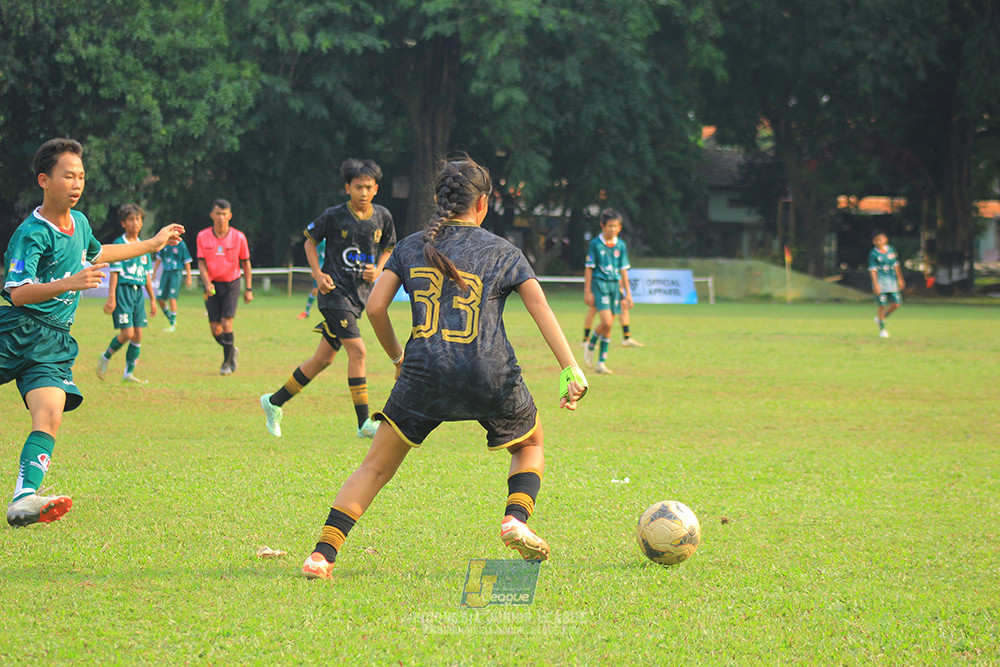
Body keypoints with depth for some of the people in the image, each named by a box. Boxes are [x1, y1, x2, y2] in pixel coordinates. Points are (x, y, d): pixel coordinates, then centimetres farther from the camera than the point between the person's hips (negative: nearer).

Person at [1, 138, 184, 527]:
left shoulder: (79, 223, 13)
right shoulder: (31, 234, -12)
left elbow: (96, 254, 38)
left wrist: (152, 245, 44)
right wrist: (69, 284, -36)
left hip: (55, 343, 5)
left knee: (50, 415, -18)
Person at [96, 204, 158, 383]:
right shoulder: (119, 245, -5)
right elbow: (114, 272, -9)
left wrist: (152, 299, 18)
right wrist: (111, 297, -14)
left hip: (138, 292, 6)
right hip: (123, 290, -6)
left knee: (138, 335, 2)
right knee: (127, 333, -13)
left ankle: (129, 373, 9)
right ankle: (105, 358, 11)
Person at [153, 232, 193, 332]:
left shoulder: (181, 245, -5)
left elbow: (187, 262, -2)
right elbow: (159, 259, 20)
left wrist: (188, 277, -3)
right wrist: (154, 272, 16)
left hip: (177, 273, -6)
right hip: (166, 273, 6)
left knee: (172, 298, -14)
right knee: (160, 299, 2)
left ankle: (172, 325, -8)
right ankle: (171, 320, 20)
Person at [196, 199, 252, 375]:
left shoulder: (238, 237, -6)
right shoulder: (203, 236, -3)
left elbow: (246, 264, 3)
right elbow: (201, 263, 0)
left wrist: (248, 289, 2)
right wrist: (207, 282, -17)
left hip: (231, 283, -2)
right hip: (212, 285, 2)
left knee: (226, 322, -15)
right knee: (215, 329, -1)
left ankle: (227, 362, -2)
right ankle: (232, 350, 29)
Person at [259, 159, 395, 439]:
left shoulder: (382, 217, 4)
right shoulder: (334, 216, -8)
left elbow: (387, 249, 17)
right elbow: (310, 240, 5)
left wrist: (379, 270, -3)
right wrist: (318, 274, -7)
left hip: (360, 295, 6)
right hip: (335, 291, -6)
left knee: (324, 357, 10)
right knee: (357, 350, -16)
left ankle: (275, 402, 24)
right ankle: (364, 422, -13)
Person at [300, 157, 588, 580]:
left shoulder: (411, 247, 12)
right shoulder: (502, 253, 8)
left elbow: (375, 307, 7)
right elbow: (542, 310, 0)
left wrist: (397, 357, 23)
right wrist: (571, 371, -4)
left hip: (424, 374, 1)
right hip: (490, 378, -1)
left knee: (376, 467, 9)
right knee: (530, 446, 26)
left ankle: (323, 554, -4)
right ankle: (516, 518, 0)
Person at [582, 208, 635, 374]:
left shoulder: (620, 245, 8)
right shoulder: (595, 244, -4)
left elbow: (623, 270, 13)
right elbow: (588, 268, -2)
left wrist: (627, 293, 11)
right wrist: (587, 291, -6)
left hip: (615, 285, 5)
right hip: (599, 284, -5)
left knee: (609, 326, 4)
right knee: (606, 322, -18)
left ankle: (601, 362, 9)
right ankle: (590, 346, 9)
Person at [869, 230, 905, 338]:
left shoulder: (891, 250, 7)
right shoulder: (873, 254, -6)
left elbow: (896, 265, 15)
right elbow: (873, 270, -9)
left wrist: (900, 279, 14)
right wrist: (875, 285, -16)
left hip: (892, 280, 5)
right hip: (880, 281, -5)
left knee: (896, 303, 0)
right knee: (882, 305, -5)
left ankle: (880, 318, 22)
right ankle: (882, 328, 8)